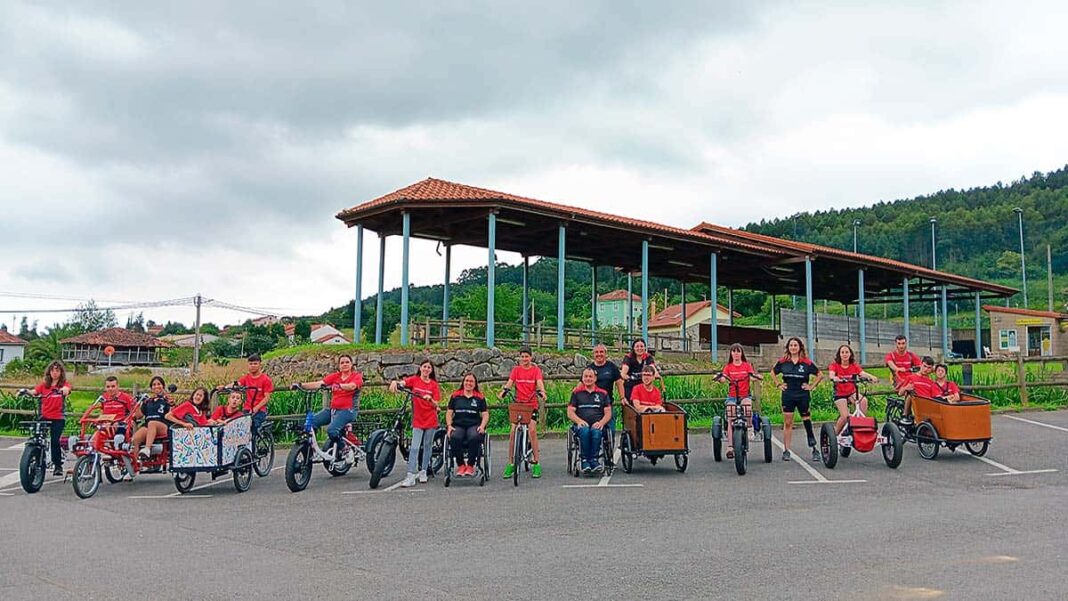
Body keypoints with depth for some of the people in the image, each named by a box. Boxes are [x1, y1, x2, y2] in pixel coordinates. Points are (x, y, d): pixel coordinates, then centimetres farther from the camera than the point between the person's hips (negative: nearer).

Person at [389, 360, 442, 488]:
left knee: (427, 446, 9)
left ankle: (423, 472, 23)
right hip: (418, 419, -1)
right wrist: (395, 382, -43)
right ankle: (411, 476, -14)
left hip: (431, 419, 1)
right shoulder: (414, 380, 0)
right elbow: (403, 382, -20)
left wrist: (430, 399, -25)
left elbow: (435, 405, -4)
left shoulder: (434, 384, 2)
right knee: (414, 447, -9)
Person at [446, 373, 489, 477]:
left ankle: (470, 465, -19)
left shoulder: (480, 397, 13)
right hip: (458, 425, 0)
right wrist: (449, 426, -4)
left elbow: (485, 414, 11)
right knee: (454, 437, -35)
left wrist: (482, 426, -7)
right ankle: (460, 465, -17)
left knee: (475, 437, -36)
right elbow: (449, 413, 12)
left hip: (474, 425, 0)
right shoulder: (455, 396, 14)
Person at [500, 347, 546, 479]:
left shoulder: (536, 370, 4)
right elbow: (510, 381, -5)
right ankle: (511, 464, 1)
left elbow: (539, 382, -11)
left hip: (532, 405, -1)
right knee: (513, 432, -10)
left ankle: (536, 463, -6)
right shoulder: (516, 369, 8)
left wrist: (541, 391, -33)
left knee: (532, 430, -15)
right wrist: (504, 390, -27)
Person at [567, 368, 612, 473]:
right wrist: (579, 421, -11)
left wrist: (601, 422, -9)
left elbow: (608, 413, 11)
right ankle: (584, 460, -29)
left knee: (596, 431, -36)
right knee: (584, 431, -36)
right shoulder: (576, 392, 16)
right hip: (581, 424, 0)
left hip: (597, 425, 0)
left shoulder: (603, 393, 18)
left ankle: (594, 459, -29)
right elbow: (570, 412, 8)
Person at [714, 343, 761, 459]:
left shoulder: (747, 365, 6)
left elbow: (752, 375, -10)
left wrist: (757, 376, -32)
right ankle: (730, 447, -9)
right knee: (730, 421, -11)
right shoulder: (728, 367, 7)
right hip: (732, 396, 1)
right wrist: (720, 377, -31)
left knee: (747, 405, -36)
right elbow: (723, 378, -9)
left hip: (745, 395, -1)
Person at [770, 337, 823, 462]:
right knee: (787, 423, 4)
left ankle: (815, 449, 5)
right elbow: (773, 373, 19)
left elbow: (820, 375, 6)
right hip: (788, 395, 2)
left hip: (803, 396, -2)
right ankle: (786, 450, 7)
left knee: (807, 422, -2)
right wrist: (778, 384, 9)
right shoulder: (783, 362, 3)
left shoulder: (807, 363, -2)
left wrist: (812, 386, -1)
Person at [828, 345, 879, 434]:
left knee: (864, 400, -29)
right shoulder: (835, 365, -9)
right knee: (845, 416, -20)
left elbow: (862, 373, -18)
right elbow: (831, 374, -28)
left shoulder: (854, 366, -1)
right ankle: (834, 434, 3)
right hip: (840, 394, -3)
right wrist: (834, 378, -52)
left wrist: (871, 377, -40)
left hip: (852, 392, 3)